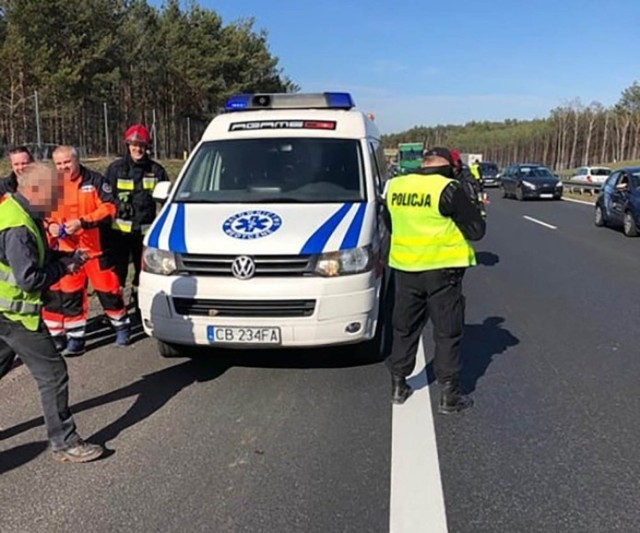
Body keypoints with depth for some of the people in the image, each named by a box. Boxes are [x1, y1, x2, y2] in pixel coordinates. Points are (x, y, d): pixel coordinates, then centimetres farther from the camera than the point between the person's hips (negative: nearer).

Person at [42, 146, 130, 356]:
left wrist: (82, 222, -22)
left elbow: (109, 208, -12)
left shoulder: (95, 180, -7)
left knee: (108, 290, 5)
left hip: (96, 248, -4)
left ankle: (121, 327, 26)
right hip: (67, 250, 4)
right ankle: (75, 338, 18)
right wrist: (50, 225, -8)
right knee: (69, 296, 6)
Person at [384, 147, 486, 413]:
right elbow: (476, 230, -10)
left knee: (404, 328, 17)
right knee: (447, 332, 6)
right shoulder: (448, 189, -13)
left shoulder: (395, 186, 3)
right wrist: (470, 208, 8)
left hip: (405, 268, 5)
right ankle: (449, 395, 11)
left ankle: (398, 386, 26)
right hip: (441, 269, -5)